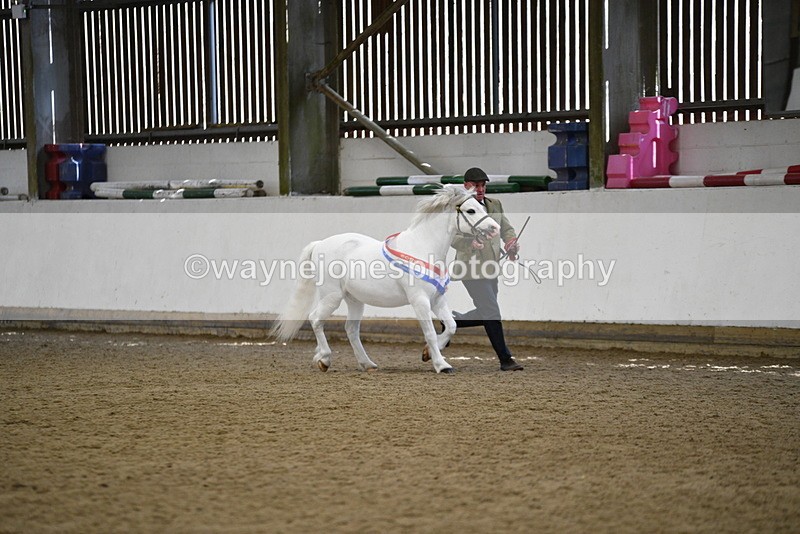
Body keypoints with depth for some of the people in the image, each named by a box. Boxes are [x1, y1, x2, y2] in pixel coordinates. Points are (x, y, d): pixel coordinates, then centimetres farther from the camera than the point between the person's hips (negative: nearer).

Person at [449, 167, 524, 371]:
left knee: (485, 315, 13)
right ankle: (505, 359, -5)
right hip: (471, 268, -8)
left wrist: (511, 243, -3)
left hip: (491, 268, 8)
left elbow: (507, 229, 19)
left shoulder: (494, 205, 13)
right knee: (492, 313, -10)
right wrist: (470, 243, -33)